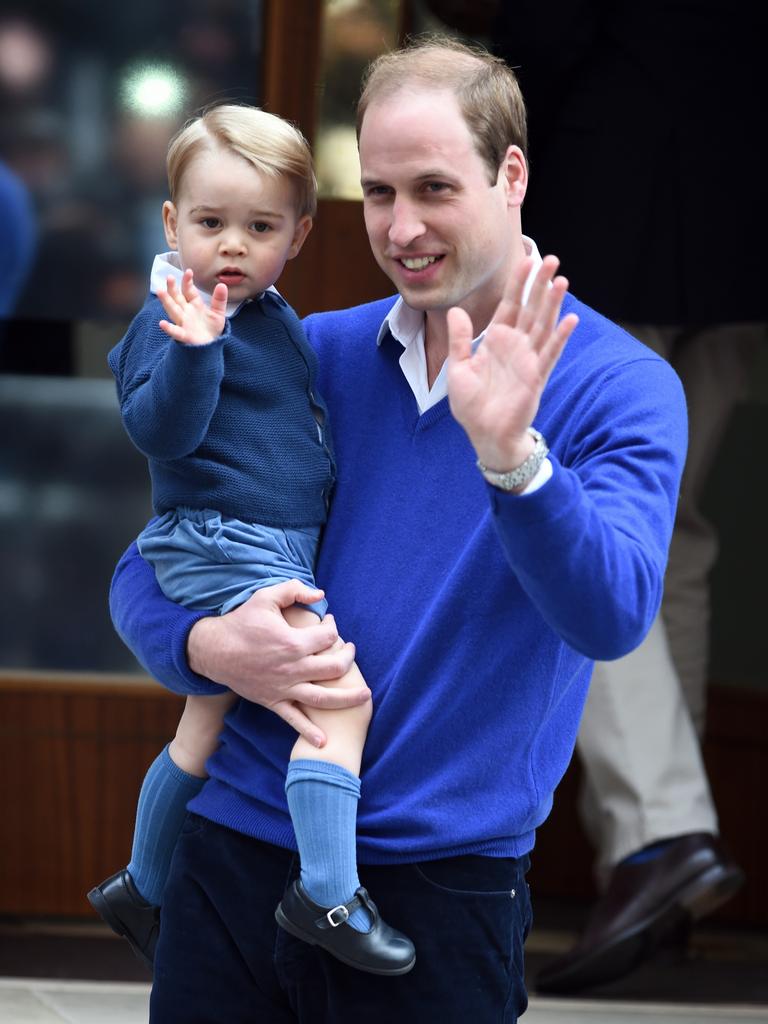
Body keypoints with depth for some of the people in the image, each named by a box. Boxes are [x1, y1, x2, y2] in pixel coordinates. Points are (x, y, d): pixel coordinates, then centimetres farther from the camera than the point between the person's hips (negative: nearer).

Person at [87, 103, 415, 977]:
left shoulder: (275, 318, 13)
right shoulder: (172, 317, -14)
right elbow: (160, 430, -26)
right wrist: (193, 348, -37)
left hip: (280, 549, 9)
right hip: (218, 540, -9)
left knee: (206, 731, 20)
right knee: (340, 693, -22)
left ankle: (141, 888, 35)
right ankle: (330, 894, -24)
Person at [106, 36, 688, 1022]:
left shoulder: (619, 386, -5)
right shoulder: (316, 356, 7)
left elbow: (610, 617, -20)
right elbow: (145, 572, 10)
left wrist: (509, 453, -35)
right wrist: (207, 646, -12)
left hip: (440, 884, -3)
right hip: (235, 849, 3)